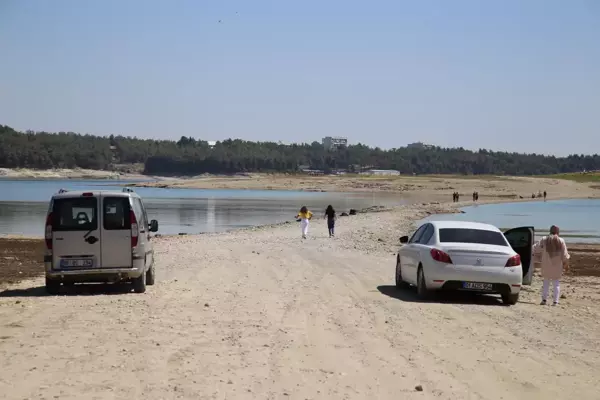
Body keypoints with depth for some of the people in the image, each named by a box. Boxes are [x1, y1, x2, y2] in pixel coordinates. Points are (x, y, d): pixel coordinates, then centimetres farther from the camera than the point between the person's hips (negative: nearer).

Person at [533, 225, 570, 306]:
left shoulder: (544, 240, -4)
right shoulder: (561, 241, -6)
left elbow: (535, 248, -3)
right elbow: (565, 255, -4)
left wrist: (540, 258, 11)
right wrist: (566, 264, 8)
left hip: (546, 266, 1)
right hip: (557, 266, -1)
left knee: (546, 282, 12)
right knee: (556, 283, 6)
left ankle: (544, 299, 8)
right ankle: (555, 301, 1)